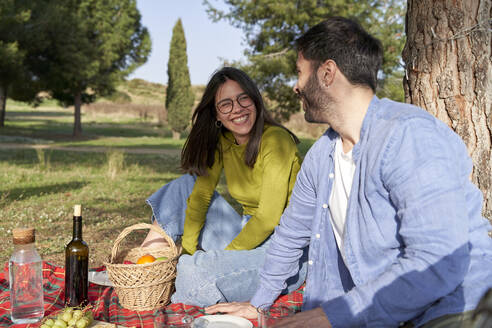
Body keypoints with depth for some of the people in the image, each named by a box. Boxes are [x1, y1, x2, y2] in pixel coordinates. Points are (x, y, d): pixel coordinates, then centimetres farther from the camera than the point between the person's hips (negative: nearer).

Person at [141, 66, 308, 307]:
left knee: (196, 274, -29)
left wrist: (223, 255, -15)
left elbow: (268, 219, -22)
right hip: (249, 235, 8)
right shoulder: (223, 142, 3)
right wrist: (188, 250, -10)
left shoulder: (275, 141, -19)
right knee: (185, 185, 4)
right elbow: (202, 192, -1)